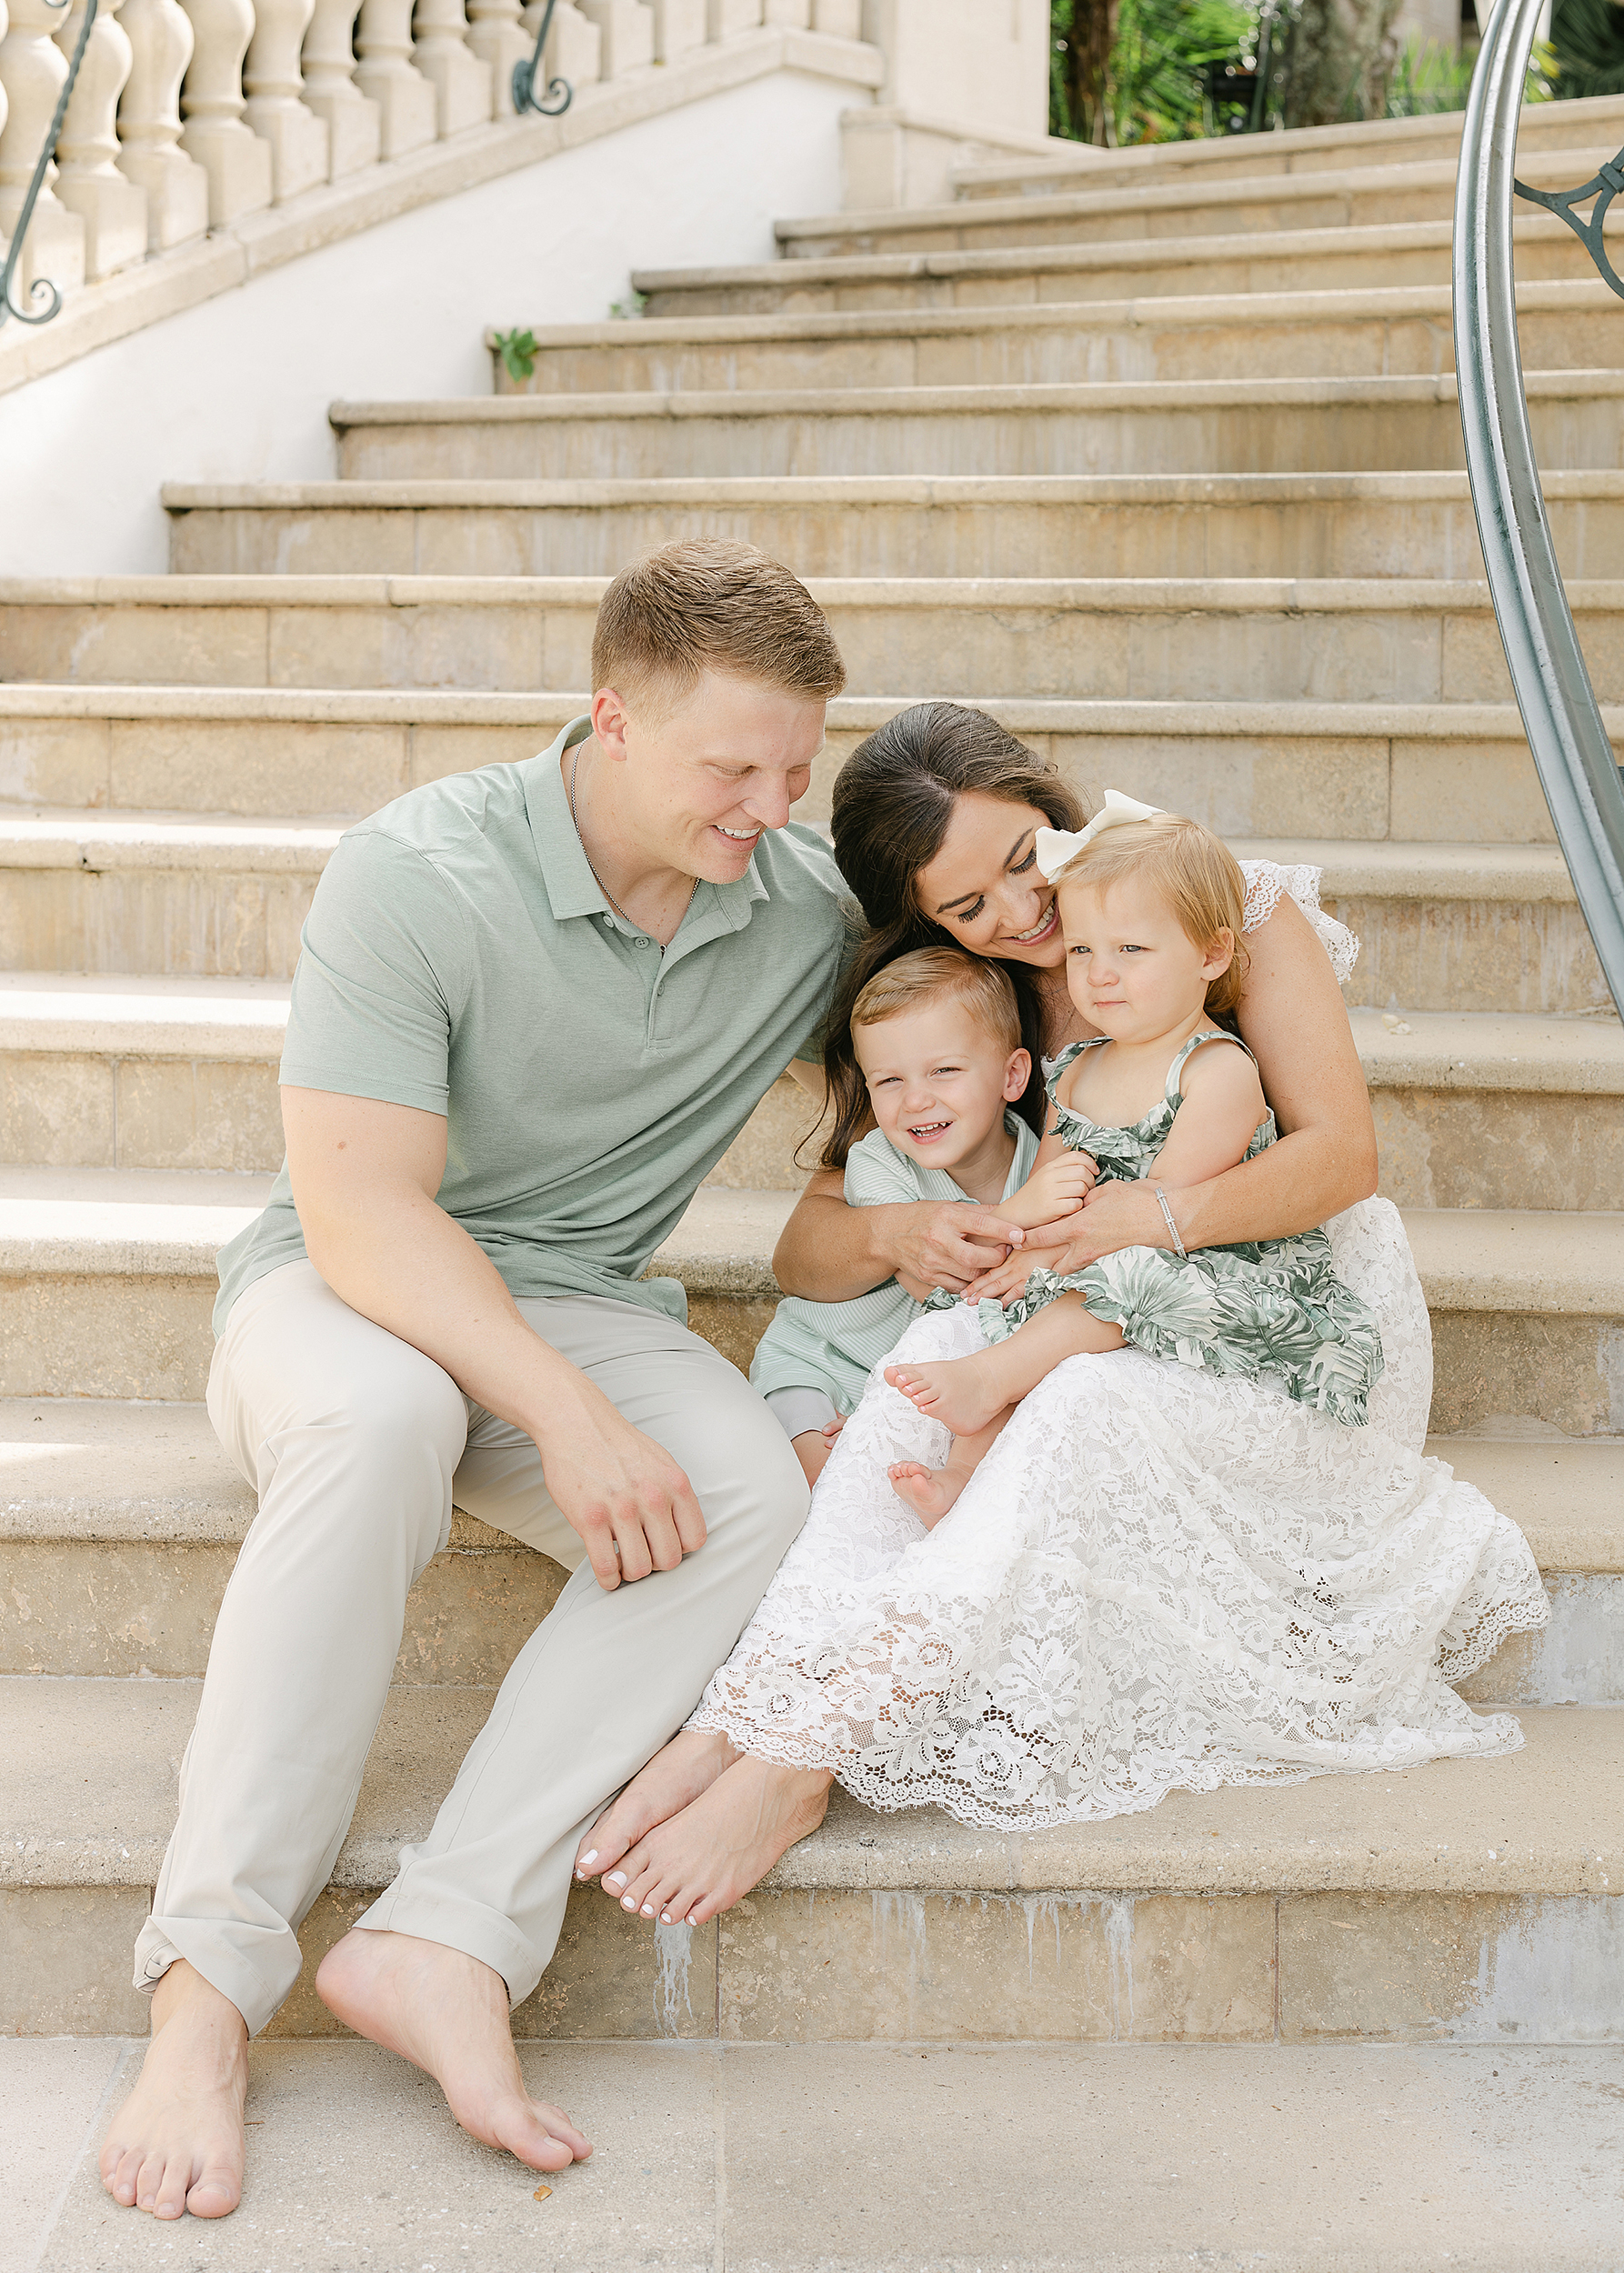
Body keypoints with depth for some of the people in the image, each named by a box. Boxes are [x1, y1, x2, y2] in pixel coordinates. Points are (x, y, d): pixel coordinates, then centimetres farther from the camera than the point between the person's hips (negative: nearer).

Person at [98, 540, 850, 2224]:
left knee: (753, 1490, -28)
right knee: (377, 1418, -40)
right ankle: (210, 1980, -34)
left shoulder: (810, 906, -2)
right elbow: (366, 1210, -22)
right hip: (349, 1289, -4)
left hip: (579, 1305, 4)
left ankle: (447, 1938, -34)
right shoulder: (418, 874, -18)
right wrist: (568, 1417, -33)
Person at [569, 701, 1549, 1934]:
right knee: (949, 1339, -31)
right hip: (1111, 1333, 3)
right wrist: (893, 1233, -23)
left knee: (1089, 1403, -36)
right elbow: (806, 1249, 2)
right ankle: (744, 1719, -41)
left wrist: (1142, 1217, -28)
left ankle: (791, 1750, -41)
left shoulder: (1237, 910, -4)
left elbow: (1341, 1152, -12)